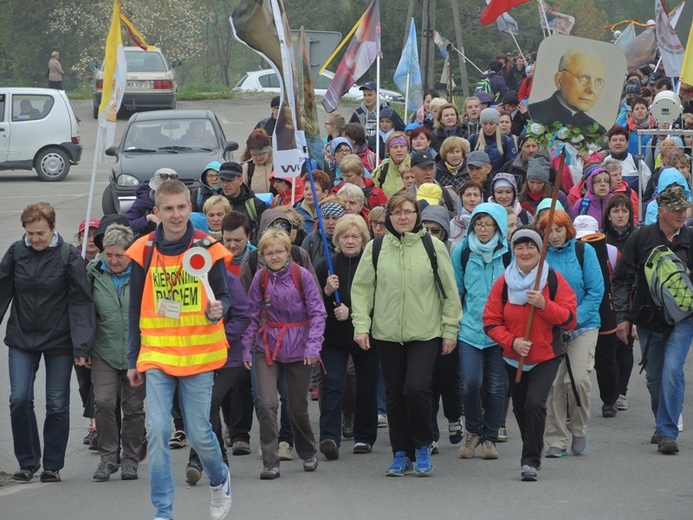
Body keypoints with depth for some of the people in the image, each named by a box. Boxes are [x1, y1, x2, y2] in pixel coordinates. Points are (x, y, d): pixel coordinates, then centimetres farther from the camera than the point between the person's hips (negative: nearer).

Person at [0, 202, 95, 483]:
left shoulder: (68, 255, -9)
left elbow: (80, 302, -9)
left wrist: (81, 345, -15)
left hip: (59, 341, -2)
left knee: (57, 405, 4)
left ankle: (52, 465, 16)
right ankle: (27, 461, 11)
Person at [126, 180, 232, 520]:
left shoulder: (208, 249, -3)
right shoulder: (143, 252, 1)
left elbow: (223, 296, 5)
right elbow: (135, 310, 9)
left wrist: (217, 310, -20)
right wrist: (133, 361, 10)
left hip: (198, 356, -1)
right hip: (156, 356, 1)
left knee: (199, 433, 4)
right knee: (157, 431, -9)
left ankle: (219, 481, 36)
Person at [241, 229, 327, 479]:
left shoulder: (302, 275, -8)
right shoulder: (260, 278, -2)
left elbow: (318, 313, -6)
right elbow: (252, 315, 6)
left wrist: (313, 345, -16)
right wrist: (246, 349, 2)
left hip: (298, 347, -1)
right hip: (267, 348, 1)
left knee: (298, 407, 8)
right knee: (266, 404, -13)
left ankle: (308, 454, 34)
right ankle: (270, 463, -8)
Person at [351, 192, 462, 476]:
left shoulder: (434, 247, 0)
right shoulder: (376, 248, 3)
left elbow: (450, 292, 5)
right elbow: (361, 288, 7)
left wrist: (450, 330, 3)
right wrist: (361, 325, -2)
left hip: (425, 334, -2)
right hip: (387, 333, 2)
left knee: (417, 388, -15)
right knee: (395, 395, 6)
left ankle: (422, 446, 6)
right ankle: (402, 454, 17)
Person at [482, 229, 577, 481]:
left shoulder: (554, 280, -5)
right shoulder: (503, 283, 0)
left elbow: (569, 318, -8)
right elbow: (491, 321, -1)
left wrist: (543, 304, -23)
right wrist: (512, 341, -17)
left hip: (546, 356, -3)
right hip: (514, 358, 3)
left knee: (535, 403, -21)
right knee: (520, 409, 11)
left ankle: (531, 460, -15)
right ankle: (531, 455, 33)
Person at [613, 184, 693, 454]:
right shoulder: (641, 237, -1)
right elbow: (622, 279, 2)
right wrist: (623, 316, -3)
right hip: (649, 318, 1)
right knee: (654, 377, 11)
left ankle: (667, 432, -16)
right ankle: (663, 426, 31)